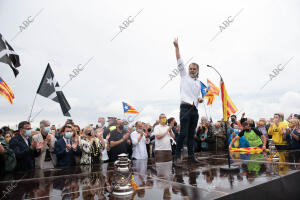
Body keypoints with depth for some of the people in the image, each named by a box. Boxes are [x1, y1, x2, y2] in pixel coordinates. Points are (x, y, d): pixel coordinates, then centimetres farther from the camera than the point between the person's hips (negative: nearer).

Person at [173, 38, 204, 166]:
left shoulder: (198, 83, 24)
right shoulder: (184, 76, 10)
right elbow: (179, 61, 2)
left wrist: (200, 99, 3)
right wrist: (177, 47, -3)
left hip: (195, 110, 6)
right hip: (185, 108, -6)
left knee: (191, 134, 9)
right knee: (183, 133, -14)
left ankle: (191, 156, 16)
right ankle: (177, 156, -10)